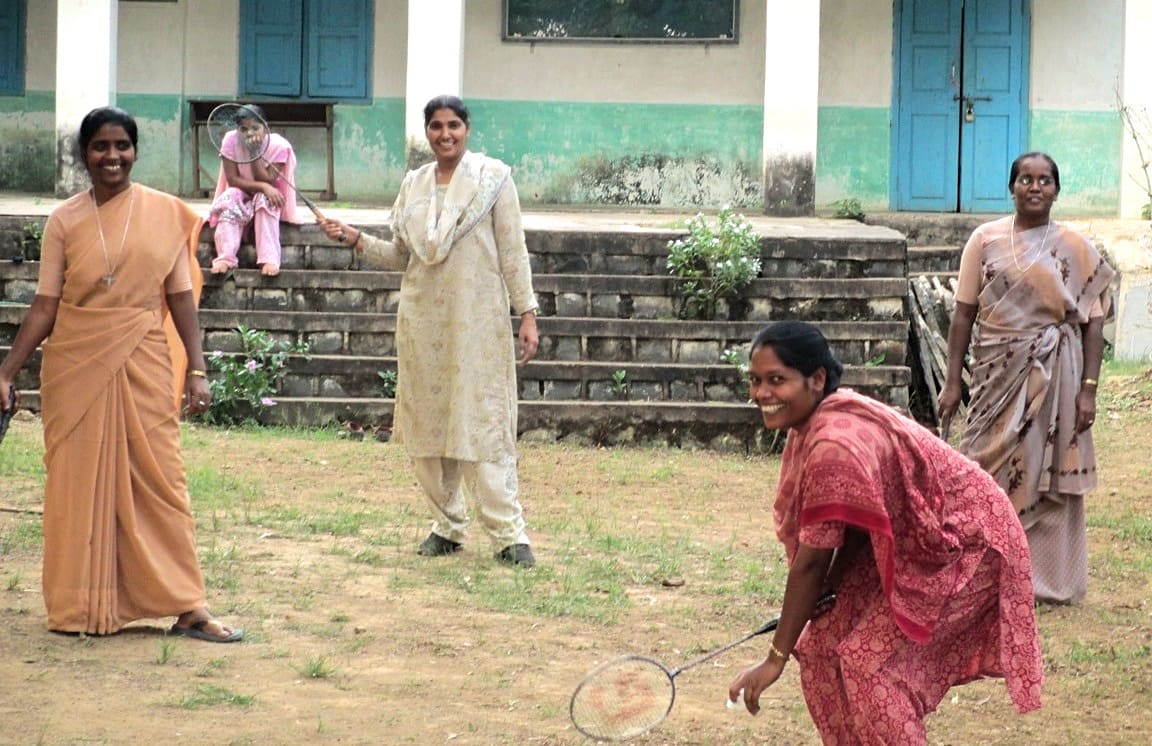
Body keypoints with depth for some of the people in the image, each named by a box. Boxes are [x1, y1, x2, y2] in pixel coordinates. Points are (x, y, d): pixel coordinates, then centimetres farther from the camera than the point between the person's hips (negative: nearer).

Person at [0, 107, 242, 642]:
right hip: (76, 364, 1)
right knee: (78, 482, 5)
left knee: (159, 477, -1)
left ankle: (187, 607, 2)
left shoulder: (166, 214, 1)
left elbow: (180, 296, 3)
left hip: (143, 363, -1)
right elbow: (45, 305, 2)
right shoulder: (65, 221, 2)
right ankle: (80, 608, 13)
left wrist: (196, 370, -3)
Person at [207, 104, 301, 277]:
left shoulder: (279, 146, -21)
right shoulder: (231, 141, -17)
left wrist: (255, 153, -33)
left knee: (264, 199, -34)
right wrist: (263, 187, -33)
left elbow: (268, 182, -24)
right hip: (242, 198, 1)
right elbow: (233, 180, -20)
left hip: (269, 200, -1)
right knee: (230, 198, -31)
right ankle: (226, 259, -38)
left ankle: (270, 260, -40)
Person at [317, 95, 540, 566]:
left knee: (483, 423, -8)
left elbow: (513, 252, -2)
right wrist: (356, 239, 2)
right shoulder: (413, 184, 12)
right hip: (422, 319, 5)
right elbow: (400, 256, 17)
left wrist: (527, 313, -6)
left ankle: (508, 534, -5)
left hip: (478, 321, -5)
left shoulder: (492, 178, 0)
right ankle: (447, 526, 16)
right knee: (427, 423, 5)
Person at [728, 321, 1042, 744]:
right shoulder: (815, 422, -5)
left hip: (964, 546, -9)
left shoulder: (835, 447, -33)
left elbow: (811, 562, -27)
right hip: (910, 544, 9)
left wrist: (776, 658, -21)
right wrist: (829, 594, -10)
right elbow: (850, 529, 2)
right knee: (823, 646, 3)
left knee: (870, 660, -15)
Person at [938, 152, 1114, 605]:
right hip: (998, 373, 1)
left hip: (1053, 378, -1)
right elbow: (964, 313, 3)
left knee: (1049, 478, 3)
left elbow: (1093, 322, 0)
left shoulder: (1075, 249, 1)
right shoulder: (986, 240, 3)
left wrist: (1088, 389, -7)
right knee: (989, 471, 3)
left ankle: (1048, 579, 14)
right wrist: (952, 381, 0)